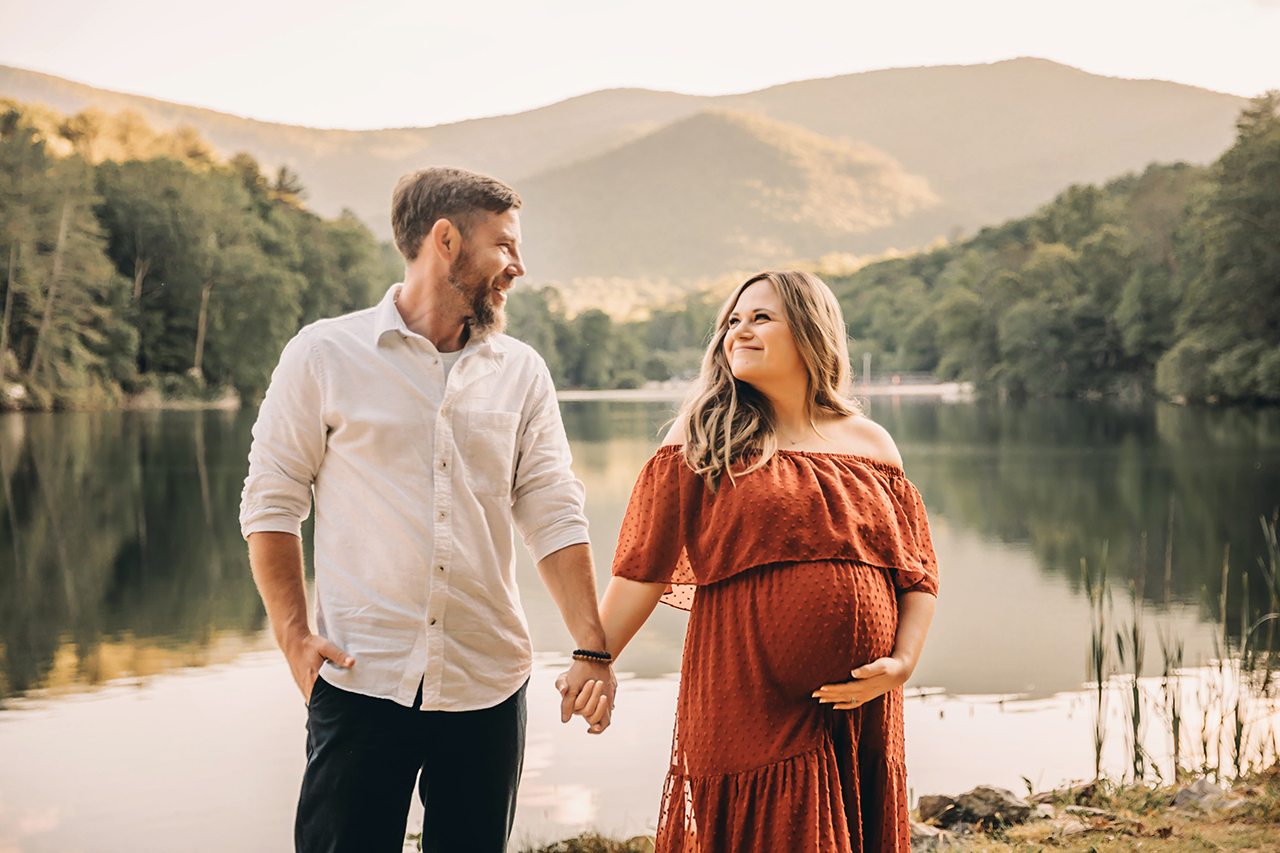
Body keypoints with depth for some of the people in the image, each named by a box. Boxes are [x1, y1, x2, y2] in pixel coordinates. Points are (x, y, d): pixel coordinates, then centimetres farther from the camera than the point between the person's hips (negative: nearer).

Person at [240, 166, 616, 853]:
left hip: (488, 688, 3)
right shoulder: (323, 356, 0)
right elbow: (271, 502, 2)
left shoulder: (521, 372, 8)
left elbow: (553, 514, 5)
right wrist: (293, 634, -8)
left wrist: (592, 649, -5)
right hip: (361, 679, -3)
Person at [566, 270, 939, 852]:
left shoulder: (870, 446, 10)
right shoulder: (703, 444, 3)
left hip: (859, 709, 3)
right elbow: (645, 568, -1)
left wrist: (903, 663, -3)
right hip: (744, 711, -3)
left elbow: (918, 573, 11)